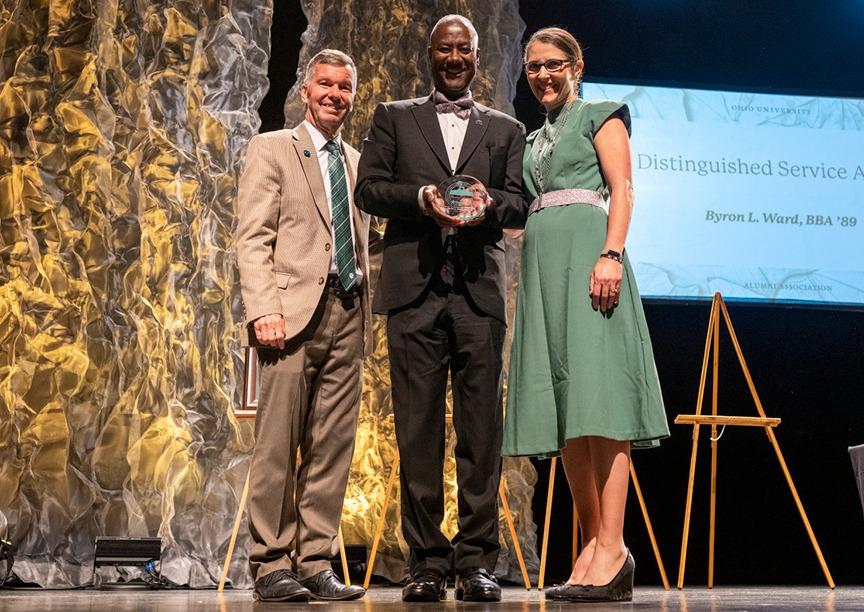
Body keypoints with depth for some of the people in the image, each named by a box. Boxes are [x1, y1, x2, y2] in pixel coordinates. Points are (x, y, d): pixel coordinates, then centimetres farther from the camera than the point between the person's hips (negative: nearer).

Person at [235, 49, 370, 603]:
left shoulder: (358, 163, 22)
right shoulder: (272, 149, 7)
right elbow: (252, 239, -2)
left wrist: (368, 310, 11)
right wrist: (264, 309, -14)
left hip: (348, 314, 5)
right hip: (294, 312, -5)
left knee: (333, 447, 2)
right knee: (278, 447, -5)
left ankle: (316, 563, 7)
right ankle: (271, 566, 1)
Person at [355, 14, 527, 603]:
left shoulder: (506, 129, 19)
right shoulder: (394, 118, 17)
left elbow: (521, 204, 9)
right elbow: (368, 188, 7)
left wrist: (488, 202, -13)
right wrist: (421, 197, -11)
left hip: (479, 289, 1)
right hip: (415, 288, 0)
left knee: (481, 428, -4)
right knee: (418, 428, -3)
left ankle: (477, 561, 0)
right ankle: (426, 561, 2)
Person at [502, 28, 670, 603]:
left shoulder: (601, 116, 10)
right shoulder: (534, 139, 27)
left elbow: (622, 190, -3)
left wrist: (611, 255, -17)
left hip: (586, 254, -7)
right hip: (540, 264, 7)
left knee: (597, 399, -16)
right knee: (563, 408, 0)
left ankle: (613, 552, -19)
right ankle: (593, 545, 2)